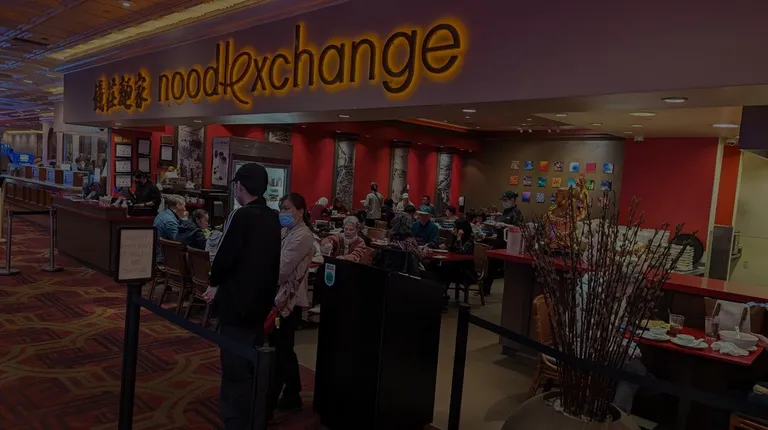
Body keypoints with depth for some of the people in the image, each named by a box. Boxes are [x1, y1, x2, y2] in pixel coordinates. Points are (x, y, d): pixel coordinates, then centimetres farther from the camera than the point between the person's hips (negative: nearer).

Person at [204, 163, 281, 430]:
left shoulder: (241, 217, -18)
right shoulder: (272, 218, 5)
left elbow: (224, 257, -18)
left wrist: (215, 283, 3)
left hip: (237, 302, -8)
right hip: (260, 299, 8)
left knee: (235, 367, 1)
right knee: (252, 363, 20)